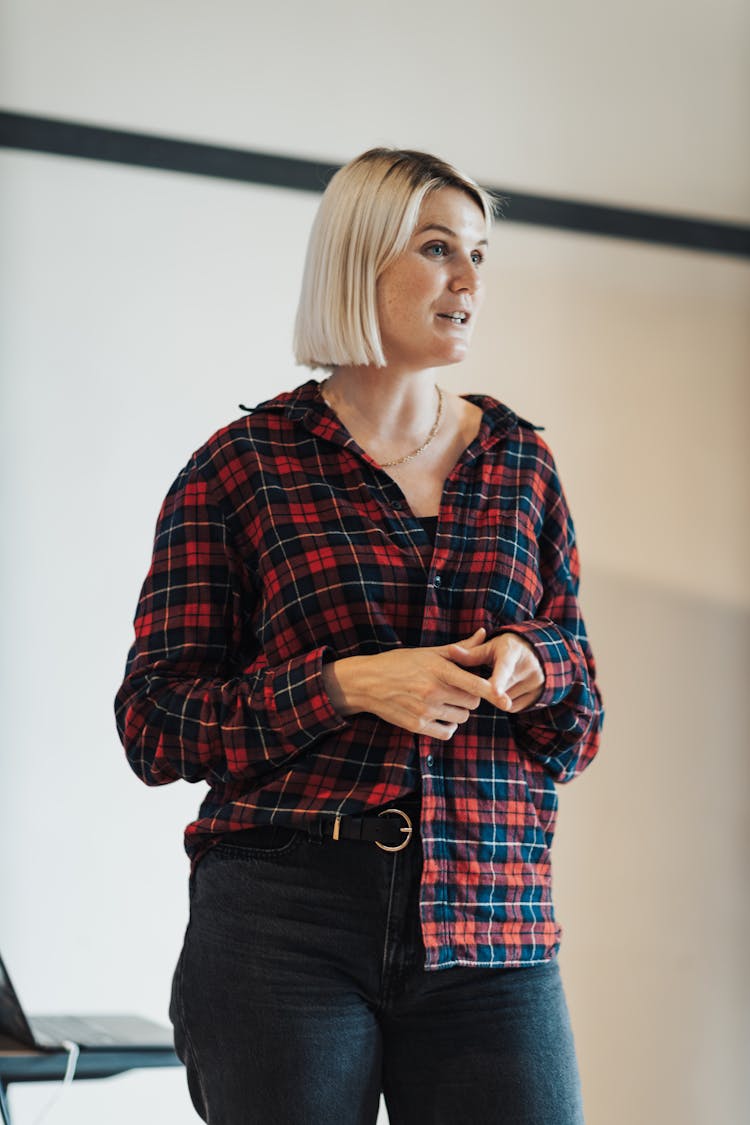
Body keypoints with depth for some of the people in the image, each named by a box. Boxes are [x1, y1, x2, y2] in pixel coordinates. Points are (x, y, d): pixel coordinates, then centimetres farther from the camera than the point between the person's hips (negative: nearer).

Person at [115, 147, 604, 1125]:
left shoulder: (521, 464, 13)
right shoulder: (244, 464, 2)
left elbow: (582, 732, 17)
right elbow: (154, 724, -1)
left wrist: (536, 667, -5)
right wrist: (347, 684, -13)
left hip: (490, 932, 3)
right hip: (286, 926, -3)